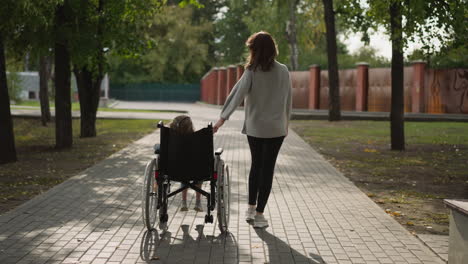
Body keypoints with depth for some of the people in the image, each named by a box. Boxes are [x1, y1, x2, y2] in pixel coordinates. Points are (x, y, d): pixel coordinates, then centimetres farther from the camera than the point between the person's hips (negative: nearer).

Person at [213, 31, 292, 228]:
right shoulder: (283, 71, -1)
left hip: (254, 127, 0)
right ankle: (259, 214, 4)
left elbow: (237, 94, -16)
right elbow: (287, 100, 5)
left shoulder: (252, 72, -10)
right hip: (276, 128, 0)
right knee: (267, 168, 4)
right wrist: (286, 123, 15)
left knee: (256, 165, 18)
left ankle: (251, 209, 23)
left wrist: (222, 119, -15)